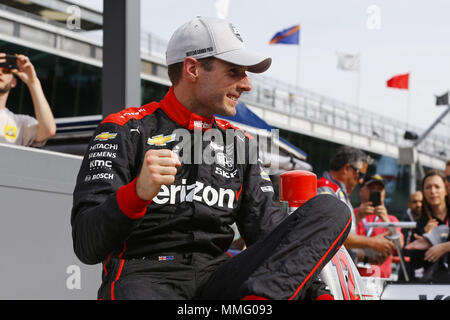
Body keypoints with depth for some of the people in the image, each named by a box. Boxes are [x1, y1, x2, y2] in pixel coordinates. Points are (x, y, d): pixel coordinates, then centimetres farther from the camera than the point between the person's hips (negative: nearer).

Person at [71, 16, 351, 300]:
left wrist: (317, 292, -4)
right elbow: (87, 247, -7)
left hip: (218, 280, 6)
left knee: (331, 211, -15)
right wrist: (137, 193, -28)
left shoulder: (238, 143, 21)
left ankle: (256, 302, -33)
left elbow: (268, 226, 14)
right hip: (143, 275, -6)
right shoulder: (125, 131, 4)